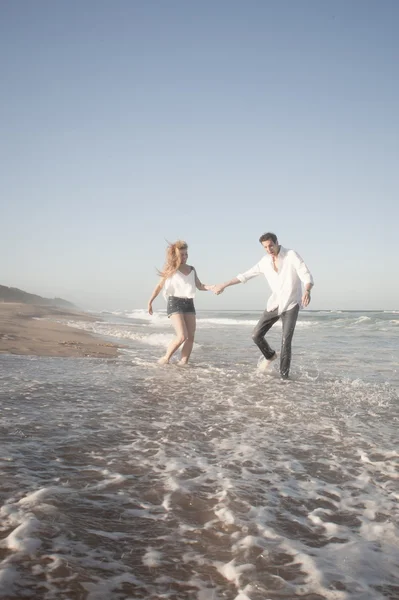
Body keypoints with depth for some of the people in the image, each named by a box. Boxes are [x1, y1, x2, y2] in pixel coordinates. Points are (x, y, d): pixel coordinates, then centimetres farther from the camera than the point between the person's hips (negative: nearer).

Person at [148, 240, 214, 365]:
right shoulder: (171, 270, 0)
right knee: (182, 336, -17)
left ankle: (183, 362, 4)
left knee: (191, 336, -2)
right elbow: (159, 286, 5)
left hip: (189, 304, 6)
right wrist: (150, 302, 4)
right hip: (174, 303, -5)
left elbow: (200, 286, 10)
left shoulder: (192, 270, 12)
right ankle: (165, 358, 1)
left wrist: (211, 287, -9)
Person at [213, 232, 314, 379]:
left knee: (286, 341, -13)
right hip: (274, 304, 5)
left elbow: (307, 276, -24)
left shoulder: (292, 255, -16)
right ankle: (270, 356, 31)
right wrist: (224, 285, 11)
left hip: (291, 305, -5)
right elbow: (246, 275, 11)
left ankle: (284, 376, -4)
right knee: (256, 335, 3)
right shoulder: (265, 261, 1)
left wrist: (307, 291, -46)